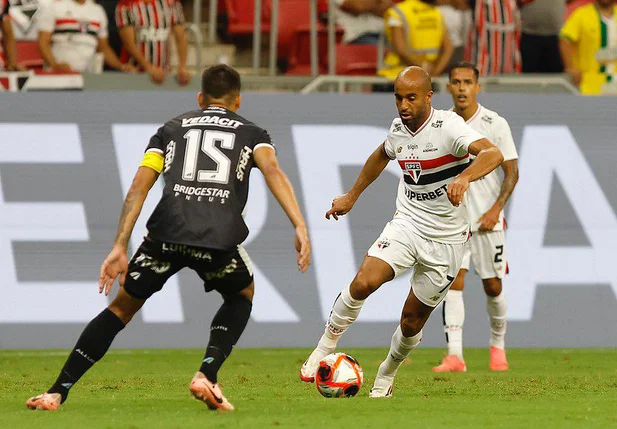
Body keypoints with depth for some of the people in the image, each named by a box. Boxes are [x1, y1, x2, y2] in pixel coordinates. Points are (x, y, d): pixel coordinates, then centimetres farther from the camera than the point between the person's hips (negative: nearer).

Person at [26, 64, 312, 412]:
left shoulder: (171, 128, 27)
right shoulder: (251, 132, 24)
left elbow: (140, 186, 14)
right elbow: (272, 169, 2)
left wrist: (120, 248, 10)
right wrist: (300, 227, -7)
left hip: (166, 231, 1)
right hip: (221, 237, -1)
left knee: (122, 307, 18)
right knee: (242, 297, 30)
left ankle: (58, 392, 8)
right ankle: (207, 375, 9)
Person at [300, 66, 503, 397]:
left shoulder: (448, 127, -20)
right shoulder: (398, 129, 0)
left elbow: (493, 154, -36)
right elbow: (382, 156, 25)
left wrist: (464, 177, -55)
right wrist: (352, 196, 28)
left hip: (446, 239, -3)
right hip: (407, 223, 3)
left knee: (412, 321, 4)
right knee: (363, 283, -22)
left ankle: (386, 376, 32)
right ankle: (325, 348, -5)